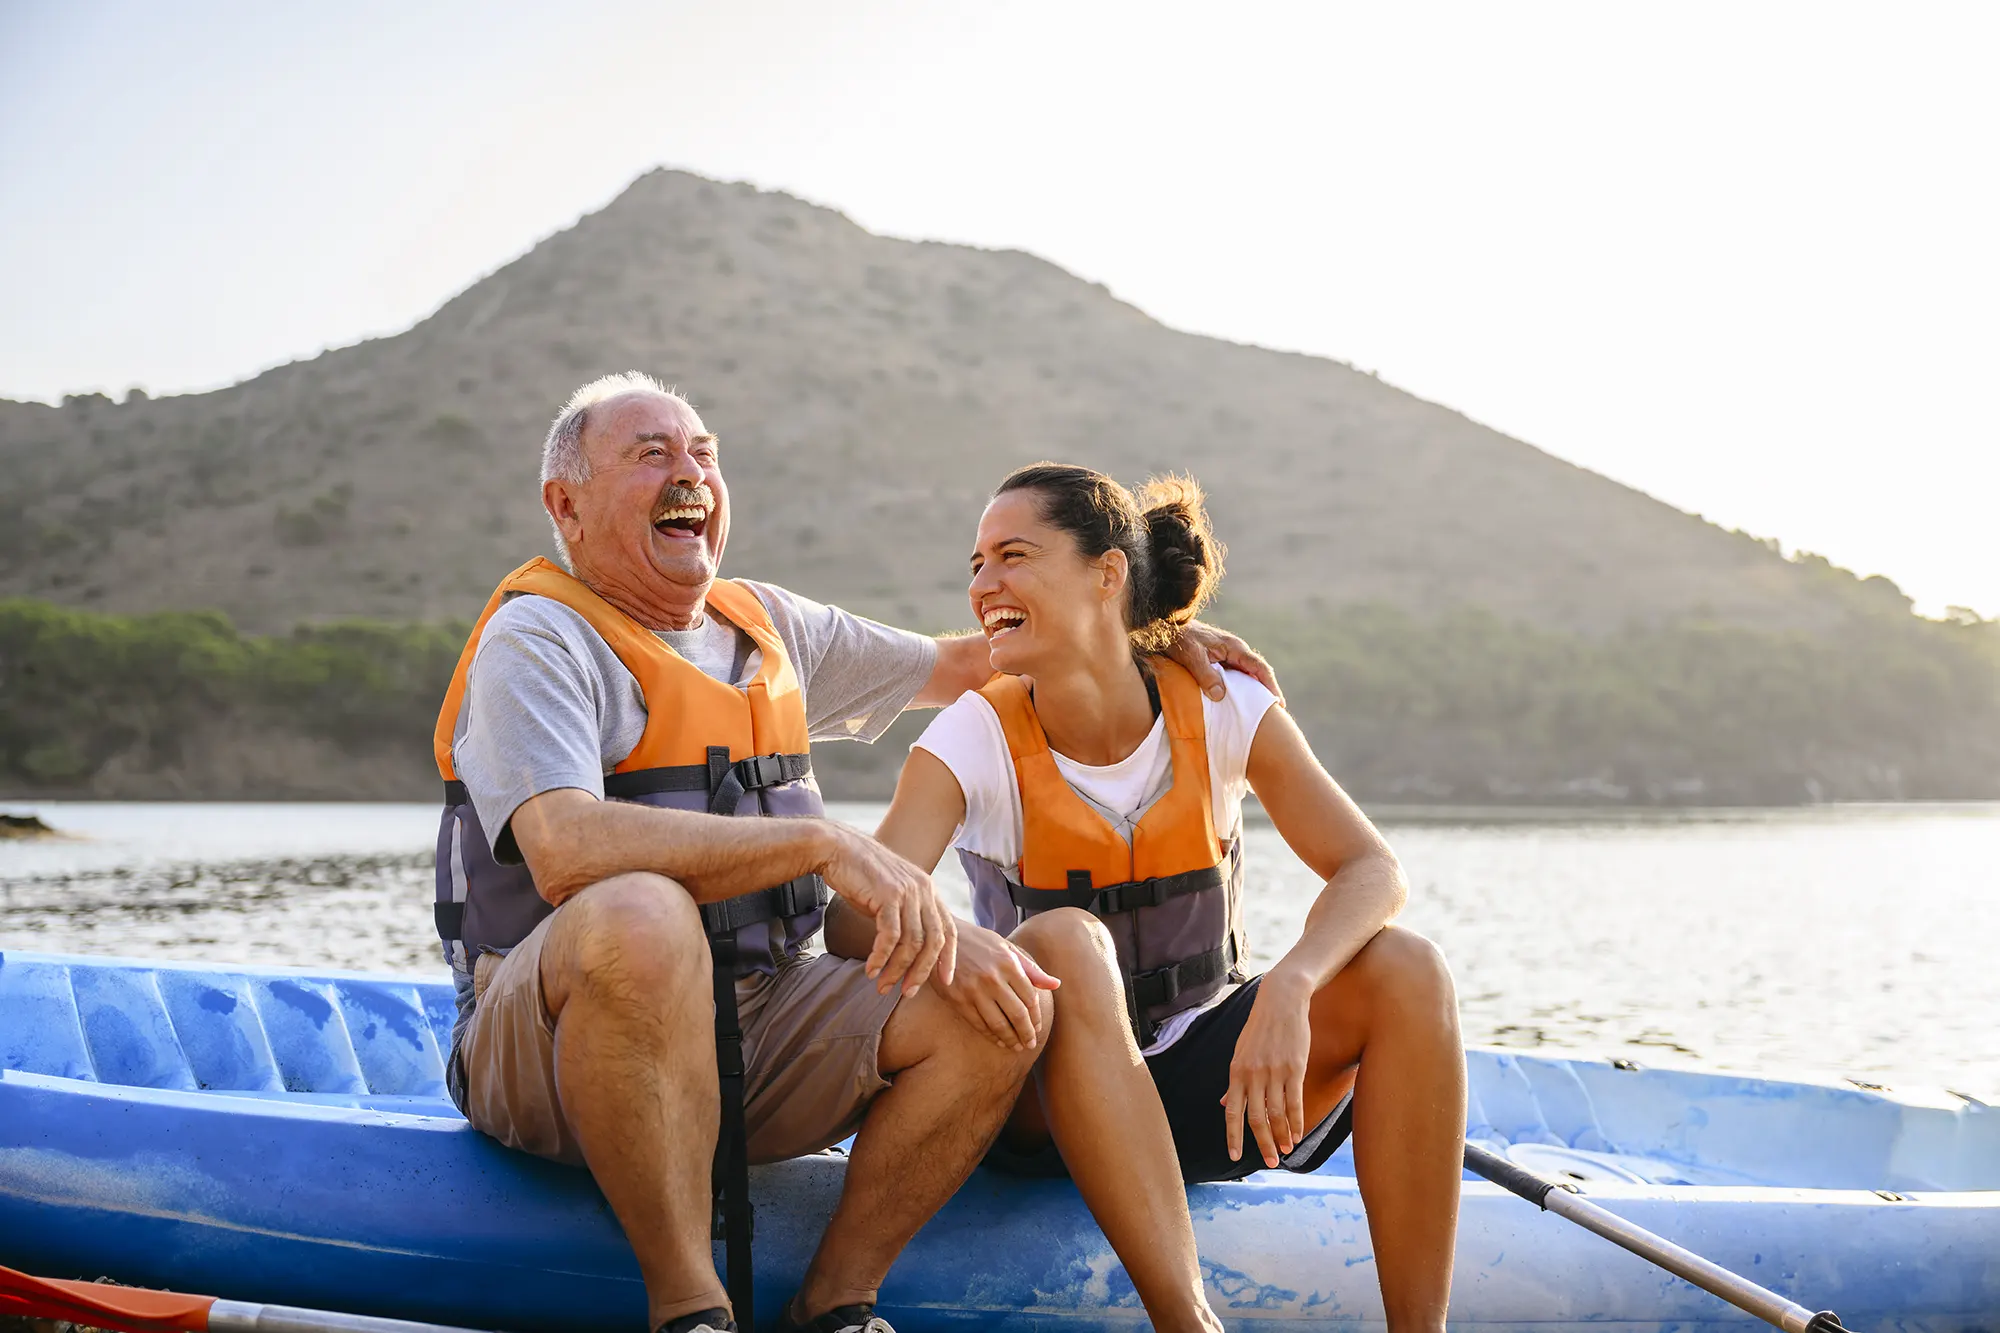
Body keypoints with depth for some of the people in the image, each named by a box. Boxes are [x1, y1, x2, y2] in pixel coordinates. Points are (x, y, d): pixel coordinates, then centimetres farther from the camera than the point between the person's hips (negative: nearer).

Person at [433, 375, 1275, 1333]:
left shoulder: (767, 626, 15)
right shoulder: (538, 637, -8)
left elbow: (954, 665, 31)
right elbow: (568, 852, -26)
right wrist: (822, 844, -29)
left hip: (757, 1034, 7)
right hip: (551, 1035, -6)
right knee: (641, 918, -40)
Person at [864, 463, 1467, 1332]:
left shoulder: (1222, 711, -6)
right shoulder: (974, 739, -11)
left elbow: (1372, 871, -14)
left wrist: (1289, 987, -34)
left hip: (1204, 1080, 2)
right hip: (1053, 1099, -2)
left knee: (1405, 970, -22)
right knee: (1066, 941, -34)